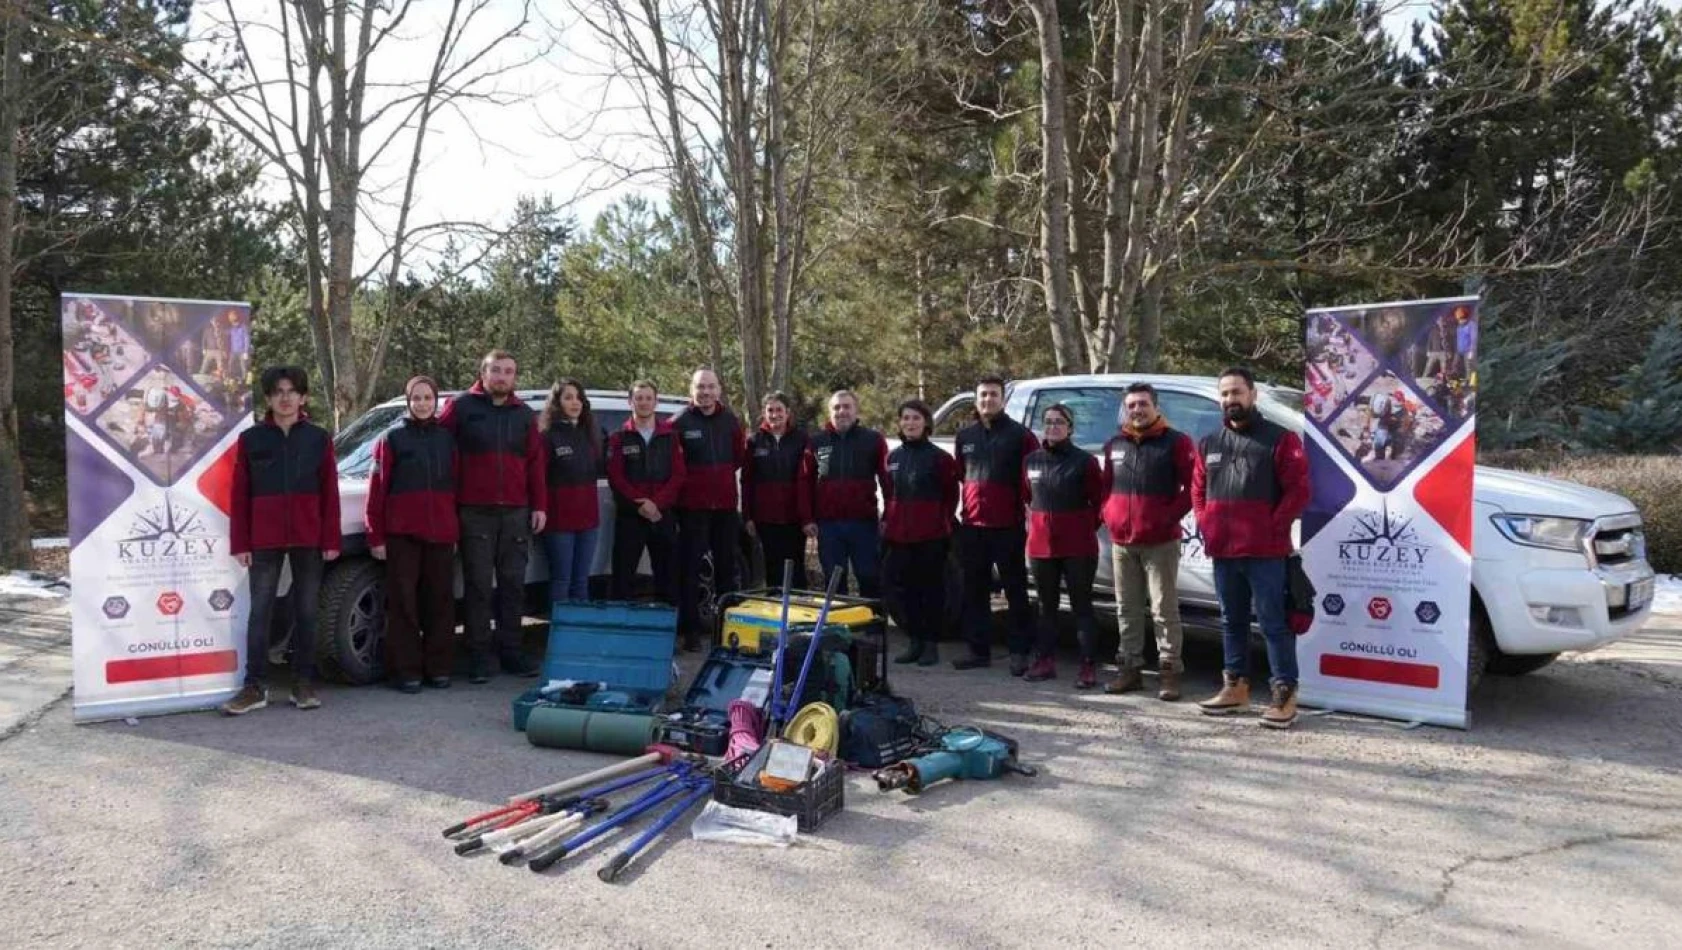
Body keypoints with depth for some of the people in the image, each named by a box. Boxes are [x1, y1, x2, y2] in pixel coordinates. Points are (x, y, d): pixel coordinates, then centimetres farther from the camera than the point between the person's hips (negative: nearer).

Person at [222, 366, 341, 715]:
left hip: (308, 539, 0)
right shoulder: (251, 438, 5)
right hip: (264, 539, 0)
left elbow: (330, 493, 3)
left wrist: (331, 540, -3)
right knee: (260, 612, 1)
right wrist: (240, 542, -2)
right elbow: (239, 495, 3)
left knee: (306, 611, 6)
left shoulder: (319, 438, 5)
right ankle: (255, 686, 6)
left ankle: (304, 683, 14)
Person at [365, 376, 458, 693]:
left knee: (440, 601, 6)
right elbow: (377, 489, -1)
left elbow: (455, 486, 13)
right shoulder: (393, 438, 3)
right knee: (403, 602, -1)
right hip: (402, 533, -3)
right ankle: (406, 671, 4)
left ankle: (439, 668, 13)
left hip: (441, 533, 3)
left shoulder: (447, 438, 12)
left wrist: (456, 531, 8)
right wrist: (376, 536, -5)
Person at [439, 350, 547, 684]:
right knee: (479, 586, -1)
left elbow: (535, 462, 11)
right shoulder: (461, 407, 2)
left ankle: (511, 651, 16)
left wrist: (539, 505, 5)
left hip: (516, 513, 3)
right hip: (475, 513, -3)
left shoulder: (524, 415, 13)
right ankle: (479, 656, 6)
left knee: (513, 584, 7)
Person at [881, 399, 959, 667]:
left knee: (931, 589, 3)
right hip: (898, 534, 5)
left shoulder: (939, 457, -3)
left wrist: (942, 521, -3)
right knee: (901, 587, 7)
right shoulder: (892, 457, 12)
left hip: (931, 535, -5)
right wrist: (887, 520, 8)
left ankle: (931, 644, 12)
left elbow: (951, 494, 0)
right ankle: (915, 641, 19)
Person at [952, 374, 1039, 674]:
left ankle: (1020, 651, 7)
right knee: (974, 591, 9)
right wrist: (965, 506, 13)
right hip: (972, 526, 5)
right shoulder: (965, 436, 12)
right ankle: (978, 649, 17)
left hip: (1008, 526, -5)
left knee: (1016, 590, 2)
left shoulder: (1019, 434, -3)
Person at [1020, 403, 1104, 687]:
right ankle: (1045, 661, 21)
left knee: (1082, 606, 0)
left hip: (1077, 546, -5)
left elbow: (1098, 500, -3)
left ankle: (1088, 667, 3)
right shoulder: (1031, 460, 8)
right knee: (1046, 606, 13)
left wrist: (1085, 530, -3)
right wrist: (1038, 523, 9)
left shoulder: (1084, 460, -6)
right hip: (1041, 545, 5)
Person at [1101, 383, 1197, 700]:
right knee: (1127, 609, 11)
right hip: (1121, 541, 5)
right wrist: (1109, 515, 4)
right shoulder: (1114, 445, 14)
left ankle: (1169, 670, 3)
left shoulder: (1176, 442, -3)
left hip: (1160, 541, -5)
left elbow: (1191, 487, -6)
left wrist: (1169, 516, -14)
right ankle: (1130, 667, 19)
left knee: (1164, 609, -3)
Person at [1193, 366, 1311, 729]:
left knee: (1274, 623, -4)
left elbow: (1298, 490, -8)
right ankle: (1235, 685, 25)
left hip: (1265, 551, -6)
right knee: (1232, 621, 14)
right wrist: (1206, 525, 6)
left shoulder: (1280, 439, -3)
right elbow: (1198, 490, 20)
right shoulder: (1209, 444, 15)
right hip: (1222, 551, 6)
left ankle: (1284, 692, 2)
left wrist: (1274, 527, -13)